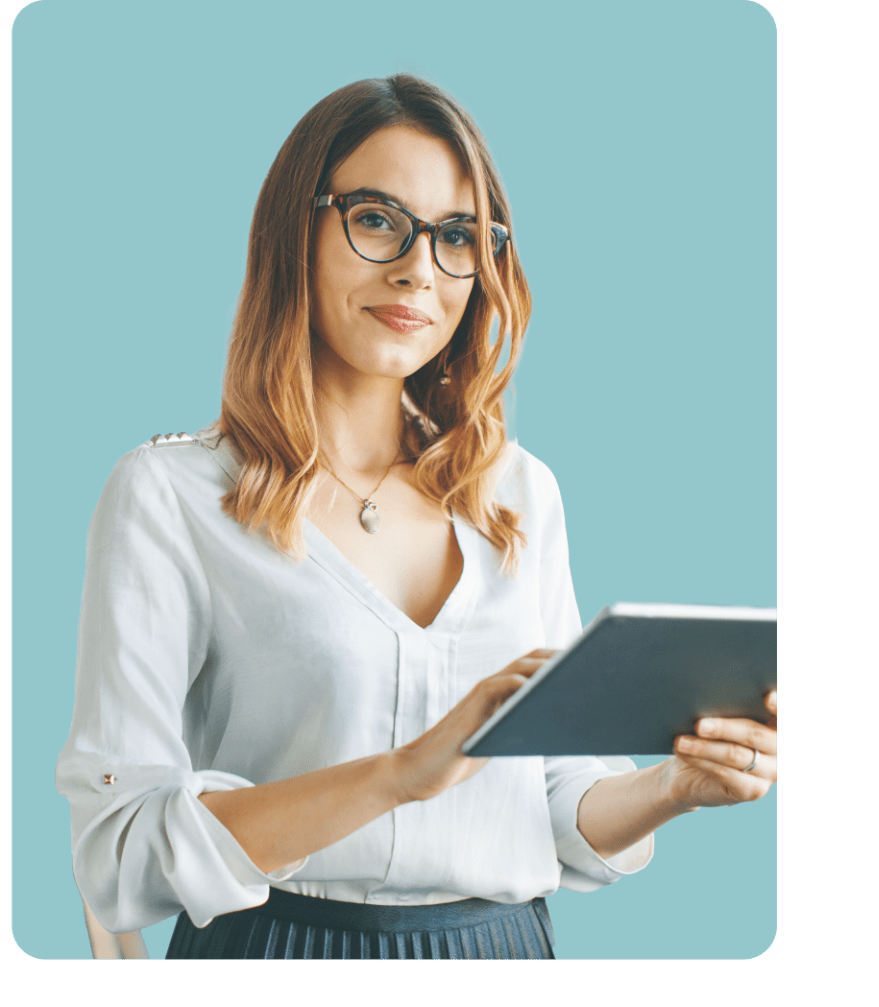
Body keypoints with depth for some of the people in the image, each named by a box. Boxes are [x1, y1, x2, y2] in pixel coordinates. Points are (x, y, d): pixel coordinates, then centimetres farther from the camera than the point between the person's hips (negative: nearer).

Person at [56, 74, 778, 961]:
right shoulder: (168, 495, -8)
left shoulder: (523, 494, 5)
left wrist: (677, 787, -11)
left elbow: (563, 827, 9)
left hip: (506, 944, 4)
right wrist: (404, 770, -25)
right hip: (283, 944, -3)